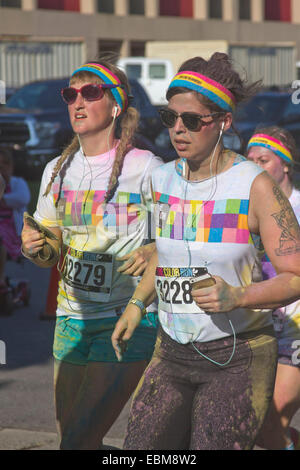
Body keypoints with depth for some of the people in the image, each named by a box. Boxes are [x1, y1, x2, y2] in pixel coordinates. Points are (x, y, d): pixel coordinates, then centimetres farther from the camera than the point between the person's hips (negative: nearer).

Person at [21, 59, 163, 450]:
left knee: (78, 440, -14)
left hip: (129, 318, -6)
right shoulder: (58, 170, 10)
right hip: (72, 317, 6)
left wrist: (154, 253, -24)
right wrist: (36, 249, -7)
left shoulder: (145, 168, -9)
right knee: (69, 431, 11)